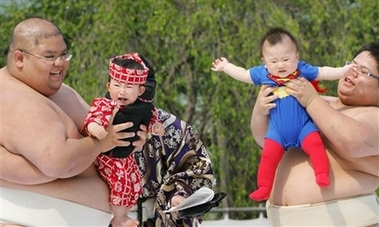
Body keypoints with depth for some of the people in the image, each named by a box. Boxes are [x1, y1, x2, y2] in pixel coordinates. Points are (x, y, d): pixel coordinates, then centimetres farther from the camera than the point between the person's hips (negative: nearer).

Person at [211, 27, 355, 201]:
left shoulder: (303, 70, -1)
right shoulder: (262, 74, 3)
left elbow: (324, 73, 7)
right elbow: (242, 74, 18)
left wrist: (345, 70, -3)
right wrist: (225, 66, 27)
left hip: (303, 124, -1)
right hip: (277, 129, 1)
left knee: (315, 144, -23)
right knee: (269, 154, -10)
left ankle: (322, 174, -18)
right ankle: (264, 188, -1)